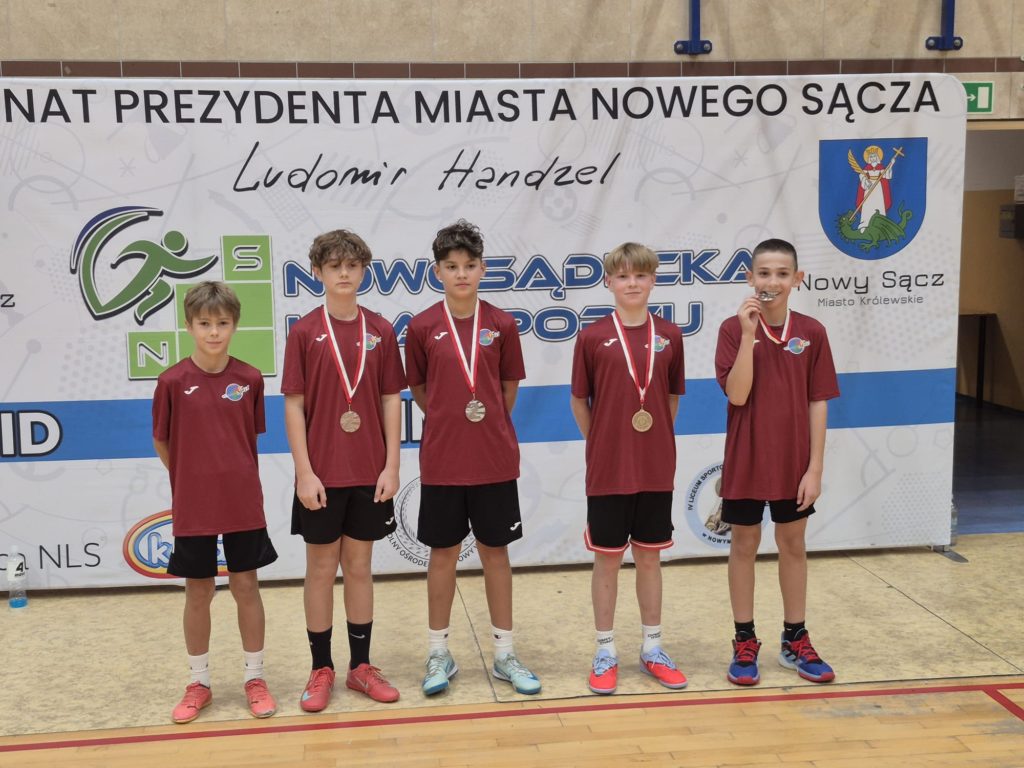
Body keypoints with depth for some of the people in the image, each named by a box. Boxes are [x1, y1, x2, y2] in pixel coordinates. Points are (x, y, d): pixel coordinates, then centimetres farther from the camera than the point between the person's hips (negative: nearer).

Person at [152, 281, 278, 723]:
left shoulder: (249, 379, -4)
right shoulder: (173, 381, -8)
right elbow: (162, 442, 3)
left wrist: (234, 475, 5)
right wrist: (191, 479, 7)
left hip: (243, 504, 1)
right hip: (192, 507, 0)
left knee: (246, 587, 8)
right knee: (197, 593, 10)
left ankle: (255, 679, 22)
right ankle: (199, 683, 25)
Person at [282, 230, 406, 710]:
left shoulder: (380, 332, 3)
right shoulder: (304, 332, -3)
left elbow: (391, 401, 4)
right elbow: (294, 406, -5)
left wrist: (391, 465, -3)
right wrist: (304, 471, -10)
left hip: (369, 473, 2)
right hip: (322, 474, -2)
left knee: (359, 566, 11)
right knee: (321, 568, 7)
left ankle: (361, 666, 21)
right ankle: (321, 669, 18)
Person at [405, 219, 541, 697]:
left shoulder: (501, 325, -2)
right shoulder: (422, 327, -4)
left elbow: (510, 388, 8)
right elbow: (418, 390, 7)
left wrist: (489, 426, 8)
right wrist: (451, 422, 6)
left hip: (494, 460, 1)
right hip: (441, 462, -1)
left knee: (495, 551, 9)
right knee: (443, 553, 9)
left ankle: (505, 654, 21)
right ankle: (439, 654, 22)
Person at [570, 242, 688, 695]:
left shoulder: (669, 336, 2)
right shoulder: (593, 337, -5)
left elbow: (672, 397, 11)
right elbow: (579, 401, 3)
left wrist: (659, 442, 6)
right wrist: (601, 443, 3)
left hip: (656, 469, 2)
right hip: (607, 470, -2)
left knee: (650, 556, 12)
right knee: (607, 558, 6)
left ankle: (652, 649, 24)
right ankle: (605, 653, 18)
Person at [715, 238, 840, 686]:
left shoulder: (811, 333, -3)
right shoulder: (734, 329, -8)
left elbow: (818, 404, -2)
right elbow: (736, 394, -18)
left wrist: (815, 468, -6)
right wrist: (749, 333, -25)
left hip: (793, 463, 2)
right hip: (746, 462, -2)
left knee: (793, 546, 13)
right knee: (744, 546, 8)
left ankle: (795, 641, 26)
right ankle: (745, 643, 20)